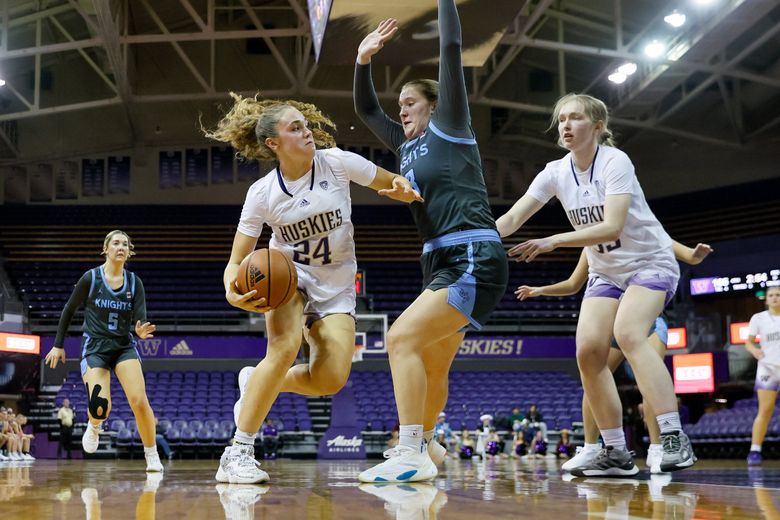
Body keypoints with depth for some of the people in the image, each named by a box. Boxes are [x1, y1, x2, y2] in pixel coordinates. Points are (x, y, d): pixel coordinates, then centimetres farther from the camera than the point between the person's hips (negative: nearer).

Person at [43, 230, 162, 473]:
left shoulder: (134, 282, 1)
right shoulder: (91, 278, -5)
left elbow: (141, 316, -7)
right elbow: (69, 310, 4)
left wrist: (142, 329, -31)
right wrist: (58, 344, 6)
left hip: (124, 346, 2)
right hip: (95, 348, -2)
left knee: (139, 401, -18)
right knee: (100, 408, -19)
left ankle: (152, 457, 0)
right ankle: (94, 426, 21)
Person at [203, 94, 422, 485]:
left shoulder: (336, 162, -12)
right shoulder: (262, 193, -13)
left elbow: (396, 185, -1)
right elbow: (236, 262, -11)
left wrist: (404, 189, -26)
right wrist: (233, 292, -34)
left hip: (336, 286, 2)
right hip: (287, 275, -2)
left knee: (331, 380, -17)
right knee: (285, 346, -32)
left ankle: (257, 382, 13)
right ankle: (237, 452, -23)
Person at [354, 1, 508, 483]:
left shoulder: (449, 128, 1)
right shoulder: (407, 144, 19)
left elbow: (451, 49, -4)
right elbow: (366, 110, 30)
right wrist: (364, 60, 18)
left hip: (475, 260, -9)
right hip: (441, 263, 9)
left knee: (403, 336, -22)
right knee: (432, 368, 18)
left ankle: (412, 455, -22)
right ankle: (425, 445, 37)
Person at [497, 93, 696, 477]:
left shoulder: (615, 162, -19)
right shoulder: (556, 172, -3)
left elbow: (612, 227, -30)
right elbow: (512, 218, -9)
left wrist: (553, 241, -38)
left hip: (650, 262, -6)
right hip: (606, 272, 6)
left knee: (628, 333, -30)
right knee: (588, 350, -11)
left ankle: (675, 440, -30)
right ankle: (617, 453, -2)